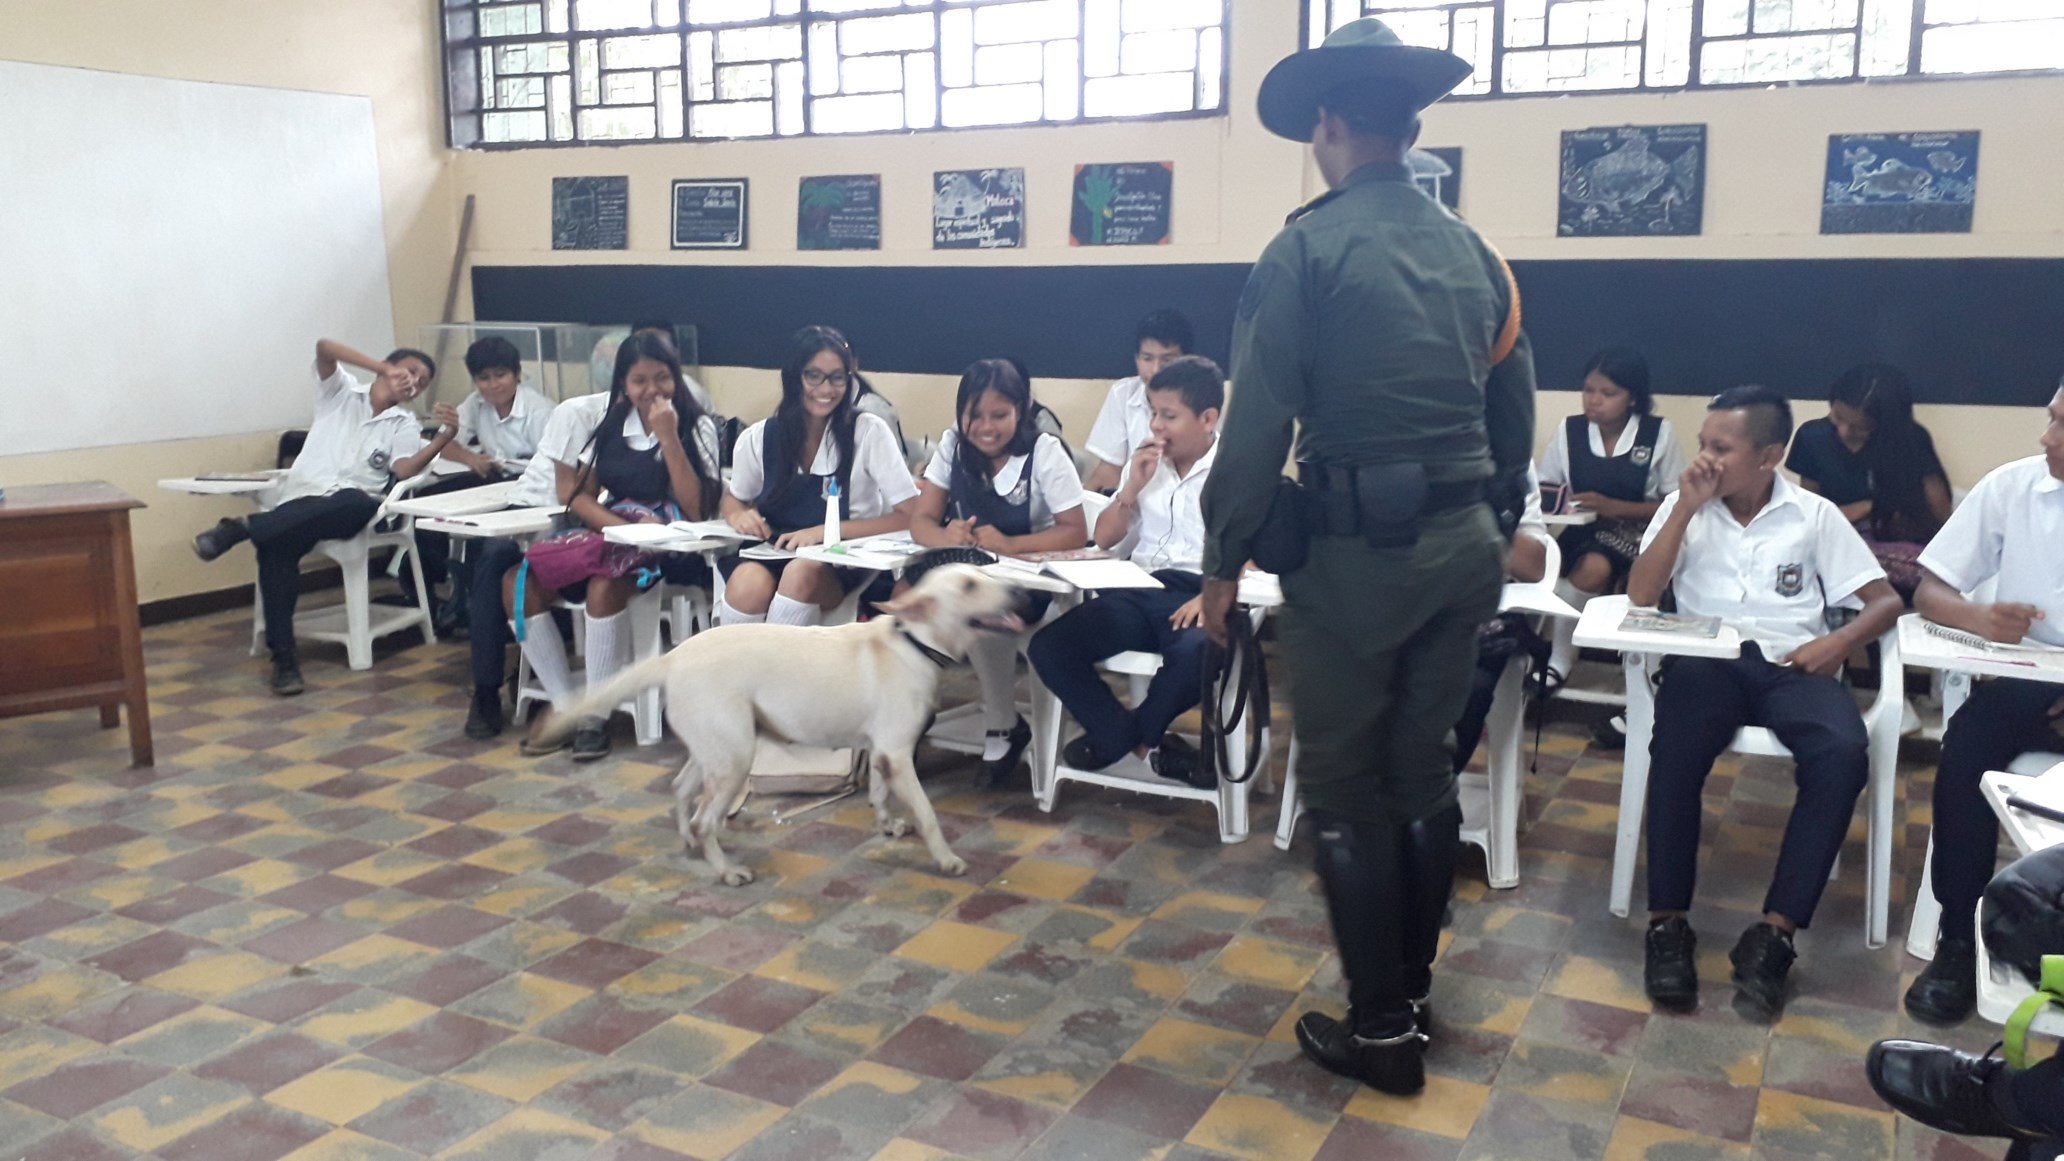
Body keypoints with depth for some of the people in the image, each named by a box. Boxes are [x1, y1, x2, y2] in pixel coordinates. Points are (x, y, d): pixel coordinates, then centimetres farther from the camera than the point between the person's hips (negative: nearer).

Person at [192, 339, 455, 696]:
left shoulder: (405, 424, 16)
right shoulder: (342, 391, 17)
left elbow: (404, 470, -5)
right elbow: (324, 347, -2)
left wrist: (445, 437, -21)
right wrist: (382, 368, -9)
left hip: (352, 505, 0)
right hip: (303, 498, 0)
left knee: (361, 504, -39)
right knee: (275, 545, -33)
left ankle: (243, 527, -31)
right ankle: (283, 654, -28)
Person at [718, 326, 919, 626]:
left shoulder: (869, 432, -7)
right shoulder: (758, 438, 2)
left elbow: (911, 517, -12)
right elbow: (733, 499, 21)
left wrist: (826, 531, -20)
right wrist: (738, 516, -5)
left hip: (846, 564, -2)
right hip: (773, 556, 2)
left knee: (802, 572, -35)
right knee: (748, 580, -32)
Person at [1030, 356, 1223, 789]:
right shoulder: (1145, 464, 16)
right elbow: (1104, 539, 19)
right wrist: (1132, 488, 2)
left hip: (1198, 597, -5)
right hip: (1137, 591, 5)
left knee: (1197, 654, -39)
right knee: (1048, 645, -17)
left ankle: (1138, 732, -4)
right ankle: (1133, 740, -6)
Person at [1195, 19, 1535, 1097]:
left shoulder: (1307, 248, -10)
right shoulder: (1474, 252, 10)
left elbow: (1259, 422, -14)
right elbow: (1514, 418, 13)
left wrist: (1224, 558, -5)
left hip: (1354, 549, -6)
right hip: (1460, 544, 7)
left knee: (1345, 786, 5)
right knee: (1423, 771, 17)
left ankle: (1381, 1028, 13)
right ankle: (1411, 990, 31)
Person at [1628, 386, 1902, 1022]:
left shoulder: (1815, 514, 9)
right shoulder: (1686, 507, 10)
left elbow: (1886, 600, 8)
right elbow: (1639, 595, -2)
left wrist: (1839, 640, -13)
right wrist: (1687, 506, -7)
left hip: (1791, 664, 0)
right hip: (1706, 661, 0)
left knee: (1843, 753, -32)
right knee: (1676, 749, -34)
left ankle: (1774, 934, -27)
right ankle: (1668, 923, -24)